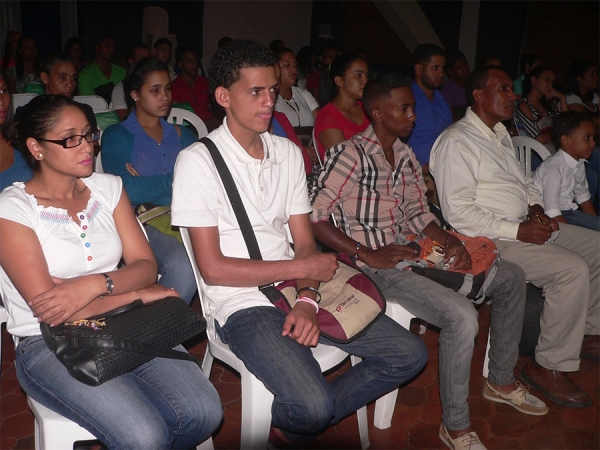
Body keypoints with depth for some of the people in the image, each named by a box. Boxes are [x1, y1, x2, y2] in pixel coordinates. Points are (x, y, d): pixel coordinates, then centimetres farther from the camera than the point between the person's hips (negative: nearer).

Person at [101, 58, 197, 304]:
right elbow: (127, 191, -8)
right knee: (183, 266, -34)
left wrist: (148, 185, -5)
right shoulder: (116, 136, 10)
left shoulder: (182, 135, 23)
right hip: (144, 222, -3)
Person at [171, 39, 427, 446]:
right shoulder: (198, 161, -9)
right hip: (241, 304, -6)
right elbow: (213, 268, -12)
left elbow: (305, 242, 7)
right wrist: (302, 268, -10)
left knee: (409, 355, 1)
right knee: (313, 405, -28)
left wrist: (308, 301, -12)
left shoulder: (288, 153, 10)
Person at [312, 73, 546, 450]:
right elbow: (313, 216, -20)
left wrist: (451, 241, -2)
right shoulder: (350, 154, -14)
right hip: (376, 264, -9)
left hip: (413, 251, 9)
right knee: (462, 315, -28)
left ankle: (502, 381, 24)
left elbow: (418, 213, 16)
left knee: (512, 277, 10)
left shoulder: (407, 155, 12)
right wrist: (368, 254, -22)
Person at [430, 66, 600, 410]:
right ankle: (549, 366, -9)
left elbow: (525, 182, 26)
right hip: (491, 240, -10)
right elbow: (458, 212, -21)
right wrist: (518, 231, -21)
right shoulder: (456, 141, -14)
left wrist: (536, 208, 3)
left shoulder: (501, 135, 17)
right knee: (572, 269, -24)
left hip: (526, 227, 10)